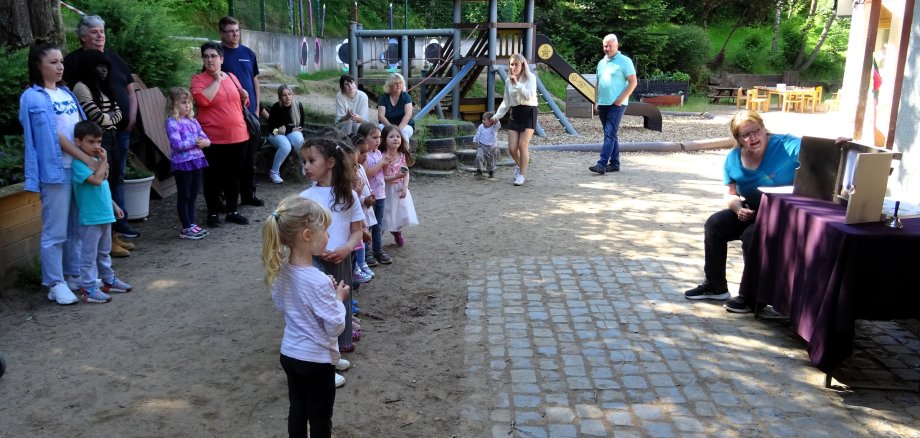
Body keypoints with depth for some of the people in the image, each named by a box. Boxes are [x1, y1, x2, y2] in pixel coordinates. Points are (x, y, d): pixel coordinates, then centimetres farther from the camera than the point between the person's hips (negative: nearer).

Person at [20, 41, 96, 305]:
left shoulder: (66, 93, 14)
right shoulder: (33, 97, -7)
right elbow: (55, 136, -12)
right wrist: (88, 160, -15)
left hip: (80, 167, 7)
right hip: (56, 171, -7)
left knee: (77, 227, 13)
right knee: (55, 231, -1)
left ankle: (74, 274, 25)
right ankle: (55, 284, 7)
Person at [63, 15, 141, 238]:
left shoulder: (113, 57, 14)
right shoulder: (74, 61, -3)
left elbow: (131, 90, 16)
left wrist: (132, 118, 4)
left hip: (121, 129, 5)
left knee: (117, 176, 12)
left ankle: (120, 221, 21)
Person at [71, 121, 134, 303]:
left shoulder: (96, 159, 11)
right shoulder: (79, 163, -16)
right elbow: (96, 180, -29)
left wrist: (114, 205, 23)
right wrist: (104, 161, -18)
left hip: (105, 215, 9)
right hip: (90, 218, -9)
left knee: (104, 252, 20)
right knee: (89, 254, -1)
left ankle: (109, 280, 32)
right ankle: (88, 289, 5)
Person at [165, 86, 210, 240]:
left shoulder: (193, 121, 12)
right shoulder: (172, 123, -10)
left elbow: (204, 137, 10)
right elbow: (177, 144, -20)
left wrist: (205, 142, -13)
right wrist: (195, 142, -15)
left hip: (196, 161, 7)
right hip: (182, 163, -7)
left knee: (193, 195, 13)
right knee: (184, 196, 2)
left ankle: (192, 224, 23)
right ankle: (186, 228, 8)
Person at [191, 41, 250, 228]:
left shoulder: (231, 77, 10)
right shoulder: (198, 79, -4)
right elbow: (202, 100, -22)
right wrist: (216, 81, -16)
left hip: (237, 136, 5)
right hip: (213, 139, -4)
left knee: (233, 175, 11)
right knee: (213, 177, 3)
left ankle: (232, 211, 22)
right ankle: (212, 213, 14)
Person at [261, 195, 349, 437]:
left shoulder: (280, 269, -7)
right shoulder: (318, 281, -29)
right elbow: (335, 327, -22)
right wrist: (338, 298, -6)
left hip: (289, 353, 7)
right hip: (317, 359, -7)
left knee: (297, 411, 22)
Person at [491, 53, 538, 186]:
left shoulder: (530, 77, -6)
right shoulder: (508, 81, 9)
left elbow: (529, 96, -21)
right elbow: (506, 102, 16)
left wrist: (517, 84, -23)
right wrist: (497, 116, 11)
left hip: (528, 113, -5)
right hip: (514, 114, 5)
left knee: (522, 145, -10)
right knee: (512, 148, 0)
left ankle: (521, 174, 5)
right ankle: (519, 165, 32)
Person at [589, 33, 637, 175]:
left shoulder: (624, 61, -4)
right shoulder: (601, 62, 16)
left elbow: (633, 82, -8)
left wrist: (621, 99, -14)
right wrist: (596, 102, 14)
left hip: (616, 104, -7)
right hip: (603, 104, 7)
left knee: (609, 134, -12)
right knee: (611, 134, 11)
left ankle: (602, 164, -18)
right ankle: (614, 163, 17)